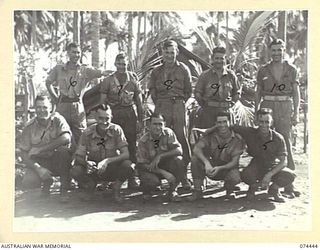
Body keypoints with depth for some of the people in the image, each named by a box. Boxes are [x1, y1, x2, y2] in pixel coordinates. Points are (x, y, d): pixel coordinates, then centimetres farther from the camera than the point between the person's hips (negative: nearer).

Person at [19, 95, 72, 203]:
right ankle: (47, 181, 13)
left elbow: (66, 138, -29)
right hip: (39, 161, 2)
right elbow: (24, 153, -5)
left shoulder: (57, 119, -10)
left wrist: (40, 149, -25)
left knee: (63, 151, -34)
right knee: (27, 183, -24)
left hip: (58, 160, -1)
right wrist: (38, 169, -21)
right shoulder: (30, 127, -4)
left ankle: (64, 189, -16)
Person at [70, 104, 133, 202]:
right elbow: (78, 157, -14)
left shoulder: (116, 130, -16)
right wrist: (87, 163, -39)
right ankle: (90, 186, 7)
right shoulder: (87, 133, -15)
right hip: (94, 170, 1)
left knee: (127, 165, -31)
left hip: (112, 170, 0)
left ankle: (116, 188, 1)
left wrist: (107, 161, -38)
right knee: (75, 170, -29)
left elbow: (125, 154, -22)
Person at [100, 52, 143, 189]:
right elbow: (103, 101, 6)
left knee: (131, 146, -1)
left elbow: (139, 101, 11)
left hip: (130, 114, 1)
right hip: (113, 115, 0)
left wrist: (140, 120, 6)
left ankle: (131, 178, 6)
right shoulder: (108, 80, 5)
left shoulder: (133, 78, 8)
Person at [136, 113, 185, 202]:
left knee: (178, 160, -28)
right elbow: (142, 164, -18)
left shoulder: (168, 133, -11)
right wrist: (163, 173, -28)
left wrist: (160, 156, -34)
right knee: (153, 181, -36)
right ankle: (146, 191, 5)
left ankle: (172, 191, -8)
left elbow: (179, 150, -21)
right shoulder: (143, 141, -17)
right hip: (149, 168, -3)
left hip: (165, 164, 3)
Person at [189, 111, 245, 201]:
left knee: (235, 178, -37)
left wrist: (219, 168, -36)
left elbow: (234, 162, -18)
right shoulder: (211, 135, -11)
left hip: (228, 168, -2)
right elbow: (196, 149, -26)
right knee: (195, 159, -26)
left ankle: (229, 191, 2)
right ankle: (197, 191, -16)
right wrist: (207, 163, -44)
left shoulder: (237, 139, -14)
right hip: (212, 167, 2)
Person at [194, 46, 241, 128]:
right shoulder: (205, 75, 4)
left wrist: (230, 105, 6)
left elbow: (237, 93, 17)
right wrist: (204, 106, 0)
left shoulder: (231, 75, 9)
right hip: (208, 112, -2)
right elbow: (197, 93, 6)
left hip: (225, 111, 2)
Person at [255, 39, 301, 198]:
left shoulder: (291, 70, 7)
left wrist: (296, 113, -2)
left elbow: (296, 93, 7)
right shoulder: (263, 70, 8)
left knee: (285, 142, -7)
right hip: (267, 107, 1)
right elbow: (258, 93, 12)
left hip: (285, 108, -1)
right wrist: (256, 113, 7)